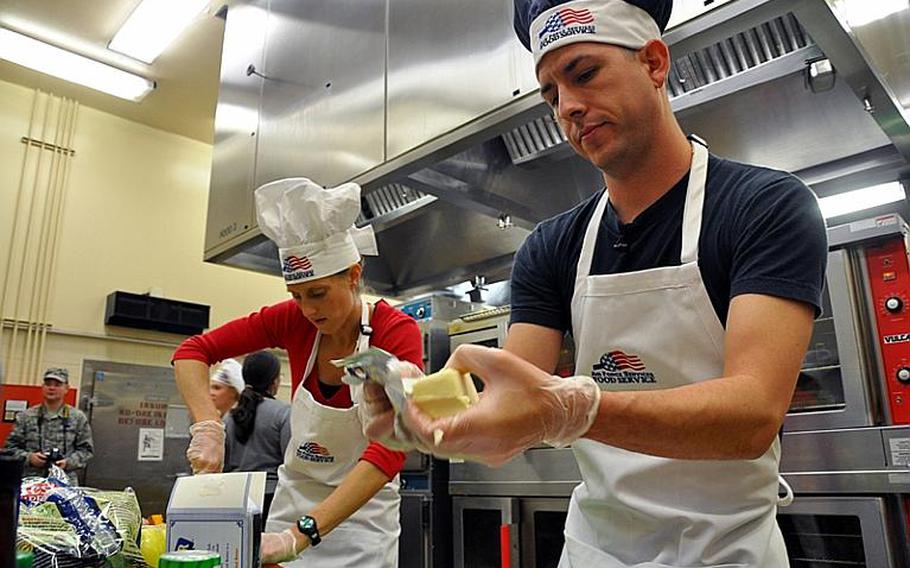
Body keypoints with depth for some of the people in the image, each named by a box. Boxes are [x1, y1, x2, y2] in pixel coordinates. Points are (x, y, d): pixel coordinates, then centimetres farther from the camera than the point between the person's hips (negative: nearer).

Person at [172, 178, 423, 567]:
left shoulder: (397, 333, -23)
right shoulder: (293, 320, -11)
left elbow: (389, 450, -31)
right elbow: (192, 352, -9)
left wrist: (301, 534, -38)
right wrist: (208, 427, -26)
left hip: (363, 513, -3)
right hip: (294, 500, 3)